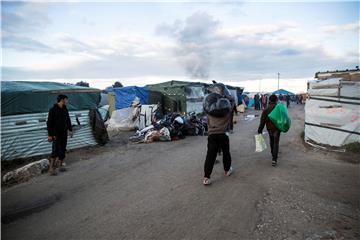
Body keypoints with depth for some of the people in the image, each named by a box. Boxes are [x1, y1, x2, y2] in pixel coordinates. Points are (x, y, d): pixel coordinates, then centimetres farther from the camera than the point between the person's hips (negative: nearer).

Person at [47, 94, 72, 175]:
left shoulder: (65, 109, 11)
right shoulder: (53, 110, -9)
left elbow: (68, 120, 21)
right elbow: (49, 123, -11)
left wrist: (70, 129, 15)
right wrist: (50, 135, -14)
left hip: (64, 133, 7)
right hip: (56, 134, -7)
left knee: (63, 150, 9)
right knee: (56, 150, -11)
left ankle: (60, 165, 21)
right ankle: (51, 168, -5)